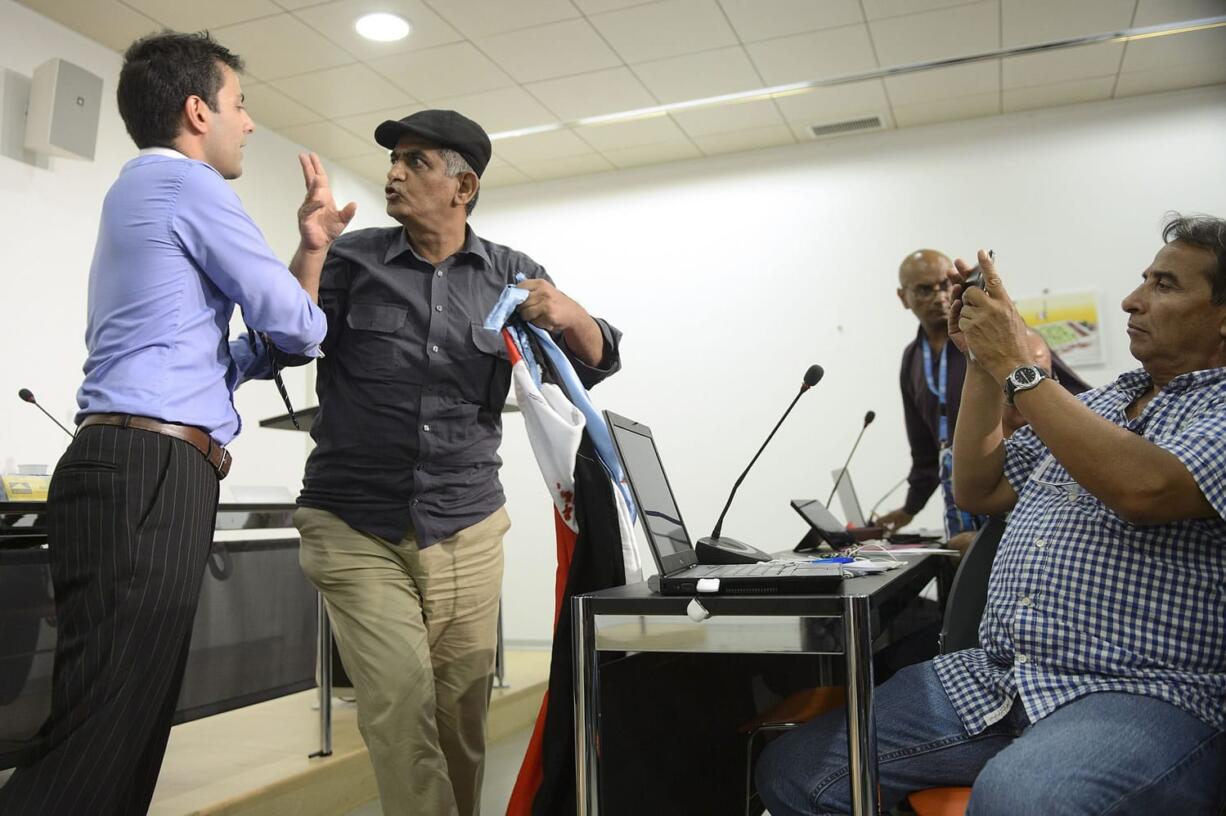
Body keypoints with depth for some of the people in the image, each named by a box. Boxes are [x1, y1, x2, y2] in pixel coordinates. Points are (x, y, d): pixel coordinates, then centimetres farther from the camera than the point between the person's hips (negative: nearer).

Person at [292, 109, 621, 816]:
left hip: (467, 532, 2)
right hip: (357, 529, -1)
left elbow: (594, 364, 5)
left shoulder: (510, 275, 7)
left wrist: (570, 315, -17)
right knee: (402, 711, -12)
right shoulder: (354, 260, 4)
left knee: (463, 719, 8)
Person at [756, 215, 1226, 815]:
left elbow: (1144, 488, -22)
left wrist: (1015, 364, -13)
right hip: (990, 679, 7)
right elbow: (979, 490, 19)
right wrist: (983, 363, 10)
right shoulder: (1103, 400, 22)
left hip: (1142, 695, -6)